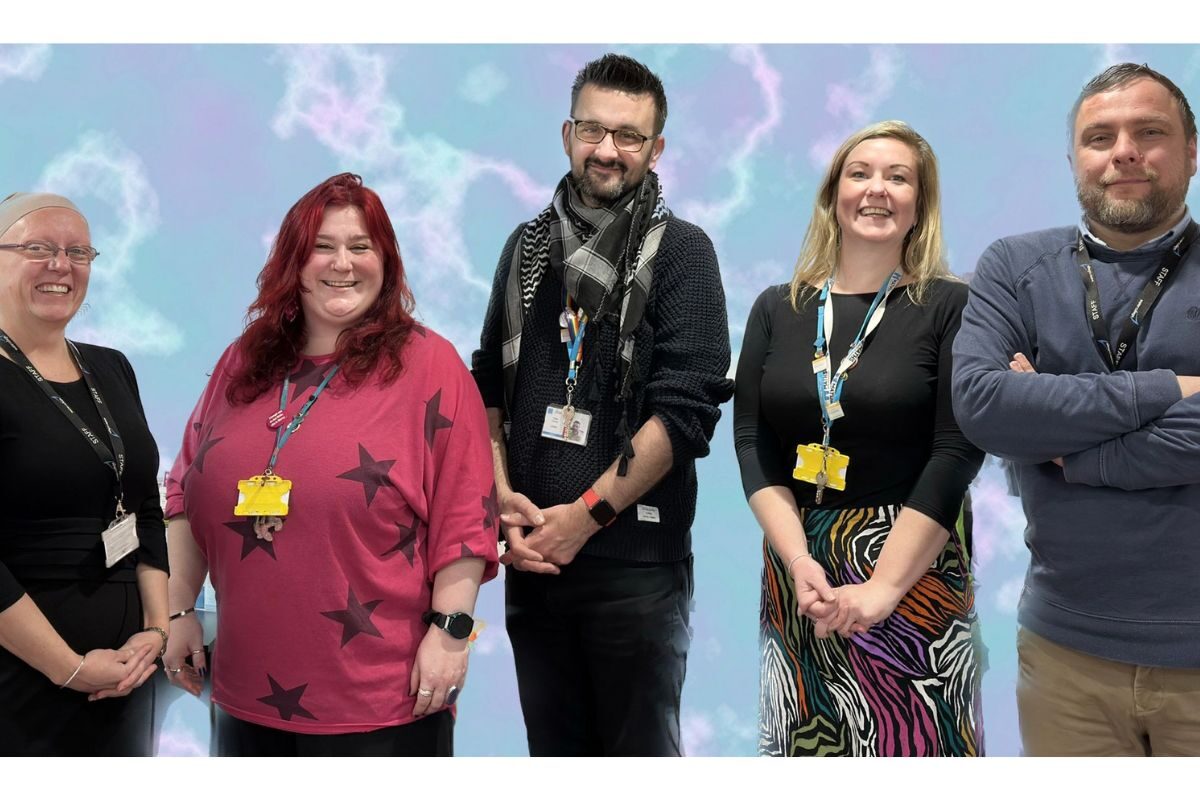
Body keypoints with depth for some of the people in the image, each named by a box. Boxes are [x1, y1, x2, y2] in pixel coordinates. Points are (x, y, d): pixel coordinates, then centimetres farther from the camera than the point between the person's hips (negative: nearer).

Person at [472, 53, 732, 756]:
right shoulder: (530, 245, 11)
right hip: (533, 553, 4)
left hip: (635, 559, -4)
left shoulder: (680, 250, -3)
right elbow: (489, 386, 12)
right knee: (553, 745, 16)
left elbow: (687, 408, -12)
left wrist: (586, 513, -14)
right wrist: (502, 497, -3)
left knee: (640, 747, 7)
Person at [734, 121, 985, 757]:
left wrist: (882, 585, -17)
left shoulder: (951, 307, -3)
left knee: (911, 742, 3)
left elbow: (957, 453, -10)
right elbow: (752, 444, 1)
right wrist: (798, 559, -13)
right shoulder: (777, 309, 7)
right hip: (796, 566, 3)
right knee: (803, 743, 11)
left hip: (914, 569, -3)